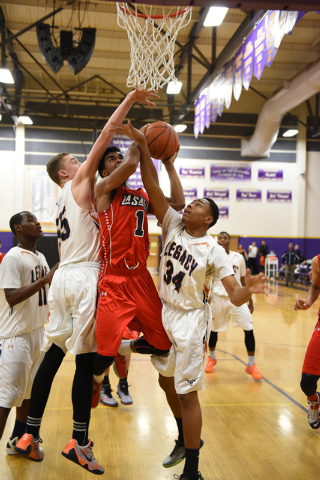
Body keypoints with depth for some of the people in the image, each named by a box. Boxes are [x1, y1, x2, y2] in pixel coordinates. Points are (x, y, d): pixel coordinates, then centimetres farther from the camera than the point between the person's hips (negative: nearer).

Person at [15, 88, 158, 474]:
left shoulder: (65, 200, 24)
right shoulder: (80, 181, 0)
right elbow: (105, 135, -6)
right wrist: (129, 99, -1)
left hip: (63, 276, 9)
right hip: (83, 277, -9)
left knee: (53, 356, 11)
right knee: (85, 359, -2)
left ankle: (30, 436, 16)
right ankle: (79, 443, 6)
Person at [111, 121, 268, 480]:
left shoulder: (213, 250, -14)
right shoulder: (173, 225, -3)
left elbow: (235, 296, -19)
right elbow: (151, 185, -12)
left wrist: (249, 289, -41)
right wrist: (142, 145, -21)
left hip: (188, 321, -6)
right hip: (162, 314, 6)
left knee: (187, 394, 0)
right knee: (166, 382, 21)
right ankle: (185, 440, 45)